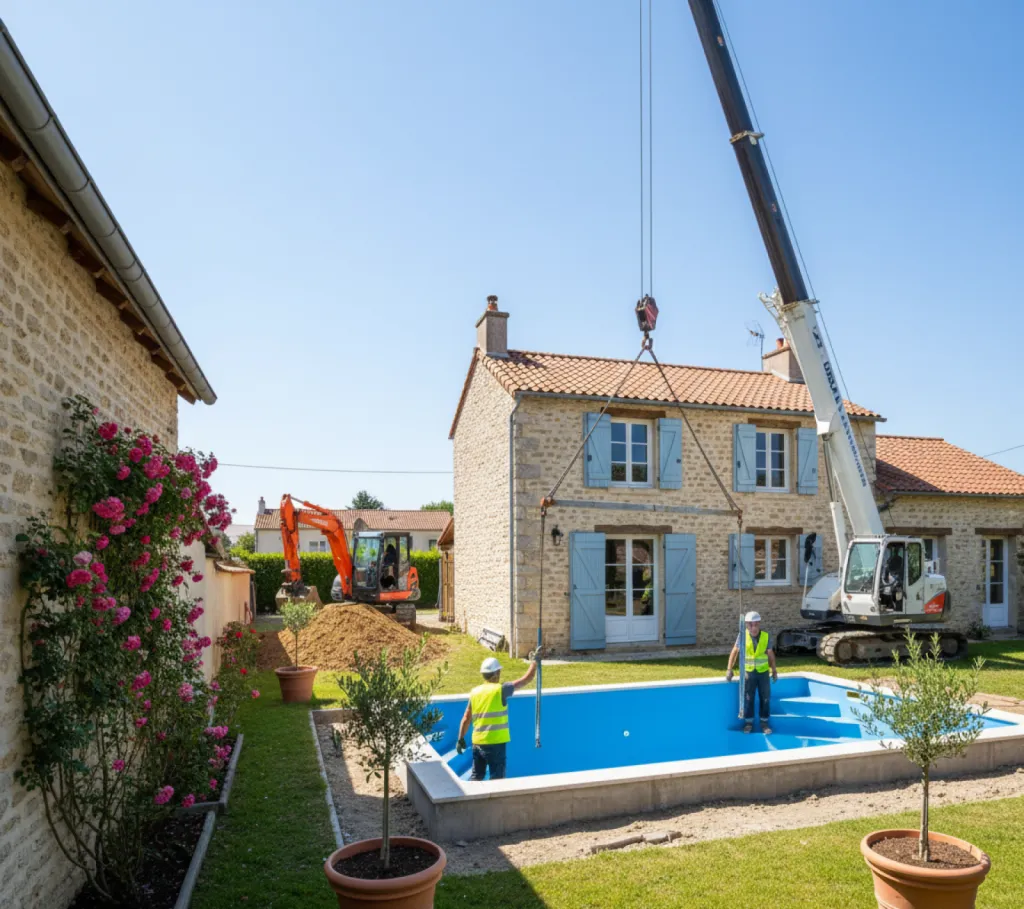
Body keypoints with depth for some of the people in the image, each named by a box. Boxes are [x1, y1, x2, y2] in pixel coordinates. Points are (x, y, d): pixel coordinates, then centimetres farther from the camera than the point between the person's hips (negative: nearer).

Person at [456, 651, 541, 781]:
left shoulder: (475, 692, 4)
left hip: (477, 742, 6)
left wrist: (461, 739, 17)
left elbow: (466, 718, 7)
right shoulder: (501, 689, -10)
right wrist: (534, 661, 10)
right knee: (497, 779, 5)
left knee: (476, 777, 17)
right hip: (495, 743, -5)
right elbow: (527, 679, -4)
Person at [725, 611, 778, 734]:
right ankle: (748, 723, 19)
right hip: (748, 672, -1)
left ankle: (764, 723, 21)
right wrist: (729, 669, -5)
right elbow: (735, 652, -3)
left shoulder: (765, 636, -7)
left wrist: (774, 671, 7)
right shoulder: (742, 636, -11)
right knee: (748, 699, 6)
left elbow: (771, 654, 5)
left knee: (765, 698, 8)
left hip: (763, 672, 1)